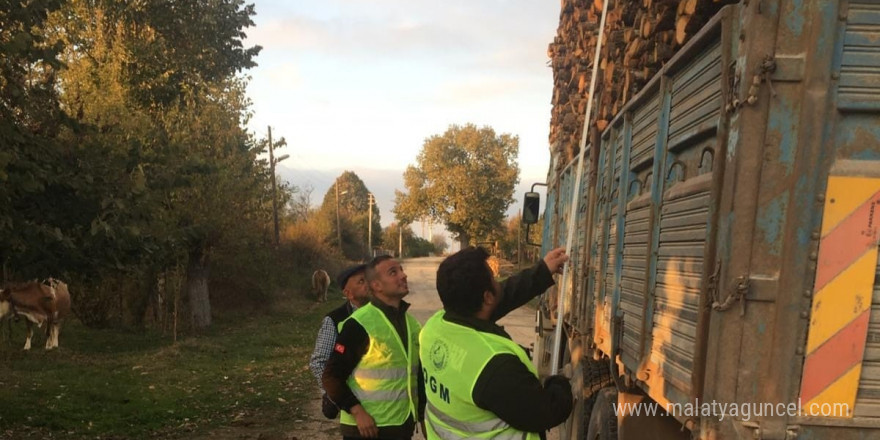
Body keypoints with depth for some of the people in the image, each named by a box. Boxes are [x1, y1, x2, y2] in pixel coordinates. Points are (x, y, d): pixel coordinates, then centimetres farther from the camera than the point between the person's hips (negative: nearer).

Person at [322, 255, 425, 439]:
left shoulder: (412, 323, 5)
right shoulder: (359, 325, -15)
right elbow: (332, 376, -12)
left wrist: (422, 415, 12)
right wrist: (357, 412, -18)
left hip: (405, 425, 6)